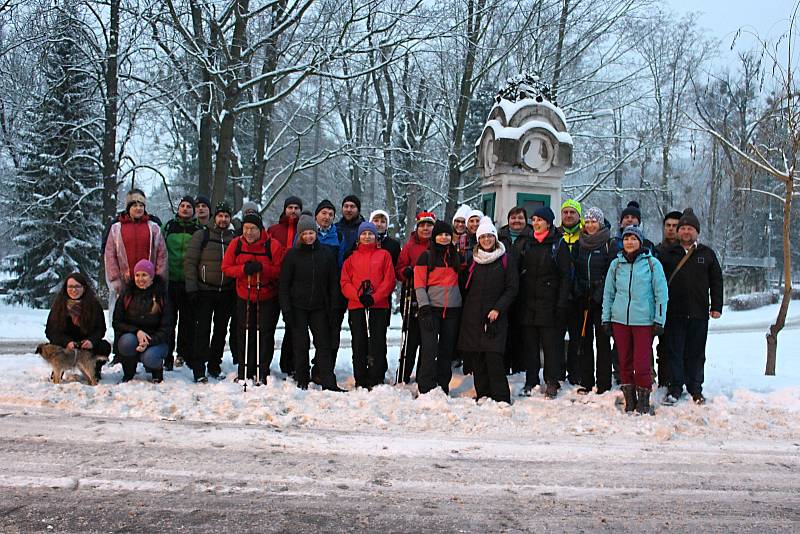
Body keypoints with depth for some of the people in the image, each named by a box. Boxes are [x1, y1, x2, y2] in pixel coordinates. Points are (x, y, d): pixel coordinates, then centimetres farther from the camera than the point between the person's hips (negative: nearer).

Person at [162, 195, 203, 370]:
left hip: (189, 282, -1)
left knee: (187, 320, 3)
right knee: (168, 320, 2)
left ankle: (184, 354, 14)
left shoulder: (198, 230, 7)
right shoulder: (169, 226, 10)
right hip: (170, 280, 1)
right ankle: (167, 357, 7)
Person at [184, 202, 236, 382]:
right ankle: (198, 369, -1)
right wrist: (191, 288, -10)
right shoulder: (201, 235, 1)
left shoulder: (234, 238, 11)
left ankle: (214, 365, 19)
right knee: (203, 330, -5)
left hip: (226, 292, 4)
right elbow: (190, 262, -3)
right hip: (205, 291, -3)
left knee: (221, 330, 8)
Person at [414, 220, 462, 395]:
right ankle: (426, 389, -8)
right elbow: (419, 284, -2)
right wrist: (424, 307, -13)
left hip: (452, 309, 4)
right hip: (431, 308, -4)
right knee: (430, 349, -11)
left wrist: (462, 305, 11)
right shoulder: (426, 256, 4)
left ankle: (443, 386, 14)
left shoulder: (456, 256, 15)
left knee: (447, 350, 6)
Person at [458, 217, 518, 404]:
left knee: (493, 356, -12)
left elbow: (512, 288, -1)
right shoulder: (472, 260, 11)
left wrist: (498, 309, -10)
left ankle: (501, 398, -7)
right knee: (475, 357, 3)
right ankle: (482, 395, 13)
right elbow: (464, 286, 14)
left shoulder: (506, 260, 2)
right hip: (472, 316, 4)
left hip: (495, 317, -3)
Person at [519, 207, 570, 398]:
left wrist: (561, 304, -13)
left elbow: (565, 277, -6)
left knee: (550, 343, -1)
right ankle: (531, 381, 15)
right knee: (530, 343, 7)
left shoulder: (558, 246, -2)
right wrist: (520, 300, 8)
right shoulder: (529, 245, 13)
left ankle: (552, 383, 8)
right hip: (529, 302, 5)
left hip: (549, 303, -5)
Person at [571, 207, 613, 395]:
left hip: (601, 300, -4)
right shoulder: (579, 244, 12)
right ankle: (585, 382, 13)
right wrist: (578, 293, 5)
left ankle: (603, 383, 5)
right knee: (584, 339, 6)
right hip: (583, 299, 4)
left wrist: (599, 294, -11)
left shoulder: (609, 244, -2)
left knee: (602, 340, -1)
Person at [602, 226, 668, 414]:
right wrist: (606, 319, 8)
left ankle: (643, 401, 12)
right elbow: (608, 293, 13)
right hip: (620, 320, 3)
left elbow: (661, 294, 1)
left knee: (641, 365, -6)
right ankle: (629, 401, 21)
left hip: (644, 321, -3)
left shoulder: (652, 263, 1)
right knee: (625, 363, 8)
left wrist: (659, 320, -4)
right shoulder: (616, 264, 9)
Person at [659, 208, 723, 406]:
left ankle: (695, 389, 17)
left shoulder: (707, 254, 9)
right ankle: (675, 388, 8)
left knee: (696, 352, 7)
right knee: (674, 351, 0)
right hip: (674, 313, 0)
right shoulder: (668, 254, 8)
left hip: (699, 313, 1)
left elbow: (716, 281, 9)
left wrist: (716, 306, 2)